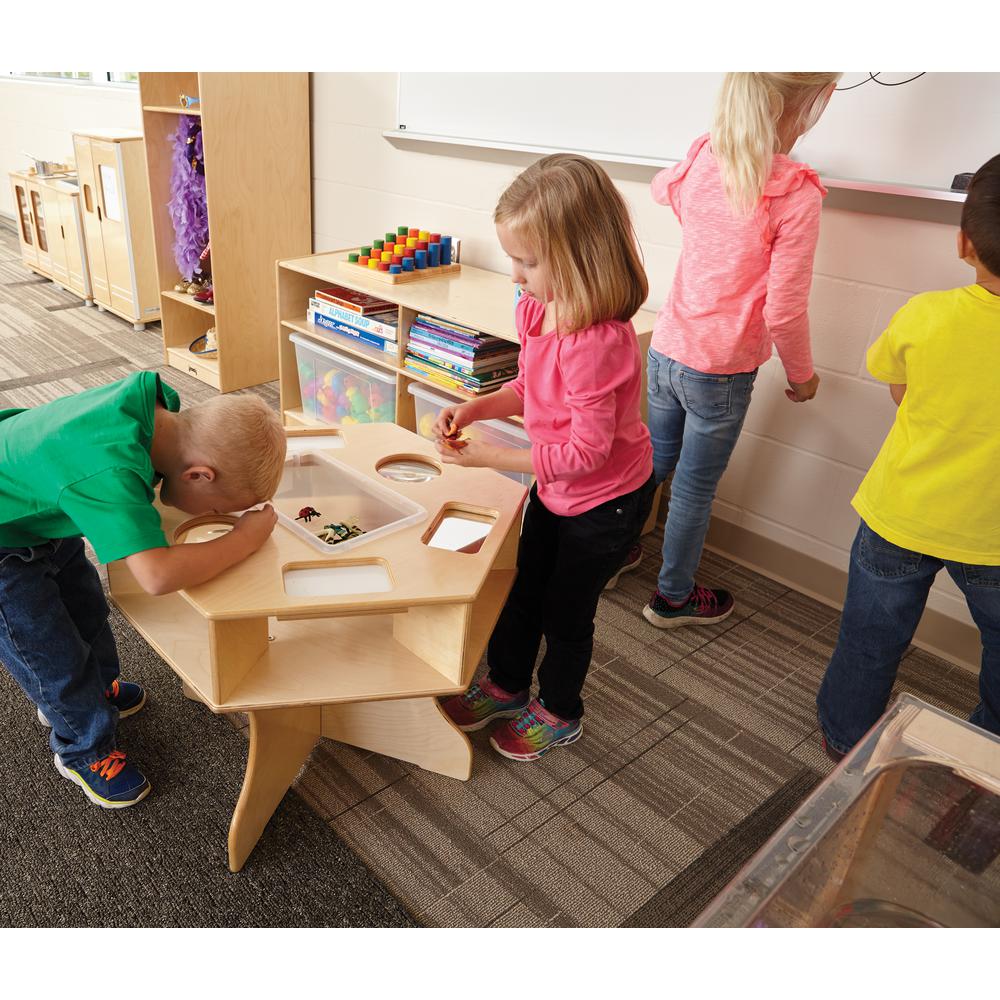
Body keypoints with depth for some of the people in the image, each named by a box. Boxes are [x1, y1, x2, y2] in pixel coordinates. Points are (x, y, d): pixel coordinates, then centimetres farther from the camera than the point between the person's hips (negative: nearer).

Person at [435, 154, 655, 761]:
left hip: (606, 500, -8)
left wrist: (489, 457, -28)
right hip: (556, 487, 8)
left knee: (566, 609, 12)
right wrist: (473, 408, -9)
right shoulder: (540, 310, -7)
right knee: (523, 588, 22)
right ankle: (506, 685, 48)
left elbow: (586, 451, -31)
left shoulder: (598, 342, -35)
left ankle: (559, 713, 40)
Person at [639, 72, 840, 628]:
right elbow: (784, 312, -18)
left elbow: (663, 187, 24)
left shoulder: (701, 162, -2)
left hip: (667, 351, 6)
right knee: (695, 491, 11)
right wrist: (802, 374, -1)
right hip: (721, 373, -6)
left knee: (655, 463, 26)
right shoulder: (796, 195, -19)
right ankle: (673, 598, 31)